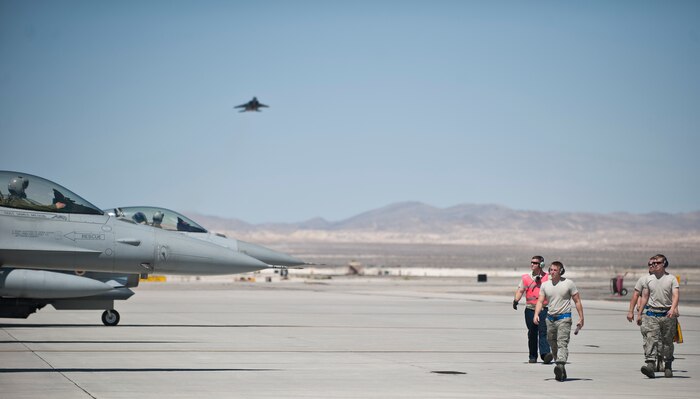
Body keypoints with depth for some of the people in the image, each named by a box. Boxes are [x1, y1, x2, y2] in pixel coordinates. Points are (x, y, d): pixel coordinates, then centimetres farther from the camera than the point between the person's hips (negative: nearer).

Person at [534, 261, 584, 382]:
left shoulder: (569, 283, -2)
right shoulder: (545, 285, 8)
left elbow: (577, 301, 2)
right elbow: (540, 301, 3)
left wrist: (581, 318, -3)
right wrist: (536, 314, -15)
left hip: (564, 318, -5)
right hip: (550, 318, 5)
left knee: (562, 343, -19)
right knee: (553, 345, 9)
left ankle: (560, 366, -35)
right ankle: (561, 372, 18)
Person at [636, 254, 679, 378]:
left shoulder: (671, 279, 1)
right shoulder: (648, 279, 10)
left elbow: (675, 295, -10)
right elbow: (645, 296, 16)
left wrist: (673, 309, -27)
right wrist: (639, 313, 15)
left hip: (667, 314, -2)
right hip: (652, 313, 2)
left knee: (667, 341, 6)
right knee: (650, 338, -14)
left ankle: (668, 366, 19)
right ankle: (650, 364, -24)